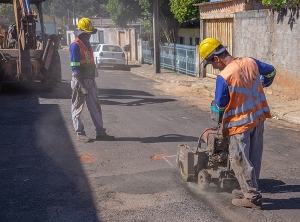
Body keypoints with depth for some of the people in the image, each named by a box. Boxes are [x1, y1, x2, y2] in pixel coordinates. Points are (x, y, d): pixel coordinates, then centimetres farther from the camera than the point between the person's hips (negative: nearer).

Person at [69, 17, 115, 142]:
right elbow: (75, 68, -19)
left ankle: (100, 132, 15)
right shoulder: (75, 45, -15)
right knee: (77, 108, 4)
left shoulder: (87, 43, 12)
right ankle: (80, 134, 11)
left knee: (95, 107, 10)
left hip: (90, 80, 9)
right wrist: (82, 86, -23)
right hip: (79, 81, -9)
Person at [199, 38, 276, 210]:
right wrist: (262, 85, 33)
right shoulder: (250, 62, -3)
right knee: (254, 158, 17)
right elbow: (271, 71, 15)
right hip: (259, 118, 8)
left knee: (240, 160, 5)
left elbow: (220, 105, -13)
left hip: (240, 123, -7)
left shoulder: (224, 77, -23)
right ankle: (250, 189, 31)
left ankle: (253, 197, 10)